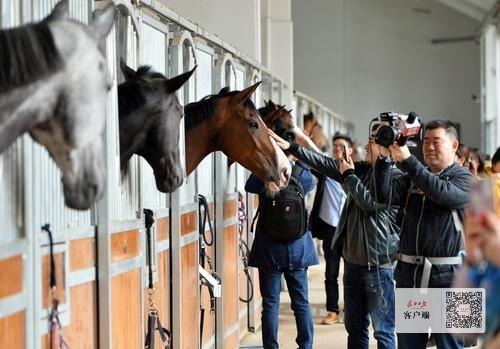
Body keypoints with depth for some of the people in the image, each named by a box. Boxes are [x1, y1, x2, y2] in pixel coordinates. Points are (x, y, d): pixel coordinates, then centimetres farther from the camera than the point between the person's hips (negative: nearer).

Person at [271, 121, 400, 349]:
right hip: (352, 261, 8)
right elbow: (325, 164, 10)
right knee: (354, 328, 15)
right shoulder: (362, 170, 11)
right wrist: (290, 147, 4)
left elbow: (369, 202, -21)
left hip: (377, 265, -8)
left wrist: (349, 174, -7)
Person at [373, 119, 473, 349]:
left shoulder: (463, 178, 0)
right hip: (409, 274, 5)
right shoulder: (412, 178, 13)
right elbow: (385, 194, -2)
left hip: (447, 276, -4)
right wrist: (384, 158, -14)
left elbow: (442, 193, -21)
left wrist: (407, 160, -23)